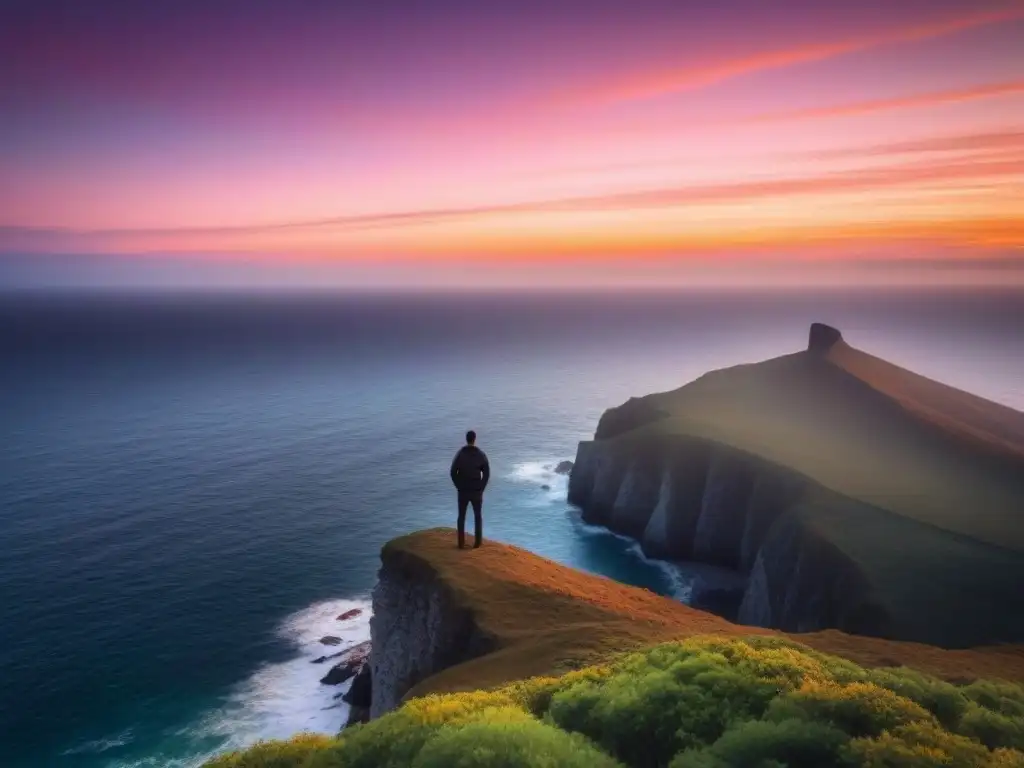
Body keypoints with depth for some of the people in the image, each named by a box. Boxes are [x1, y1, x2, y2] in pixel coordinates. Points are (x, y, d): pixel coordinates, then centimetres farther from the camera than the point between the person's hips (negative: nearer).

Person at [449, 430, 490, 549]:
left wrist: (458, 487, 3)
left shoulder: (460, 454, -6)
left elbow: (453, 472, -7)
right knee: (478, 515, 14)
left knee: (461, 516, 13)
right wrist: (481, 488, 0)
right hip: (476, 491, 0)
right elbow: (487, 473, -10)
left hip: (463, 491, 0)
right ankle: (478, 542, 12)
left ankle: (461, 542, 13)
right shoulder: (481, 454, -7)